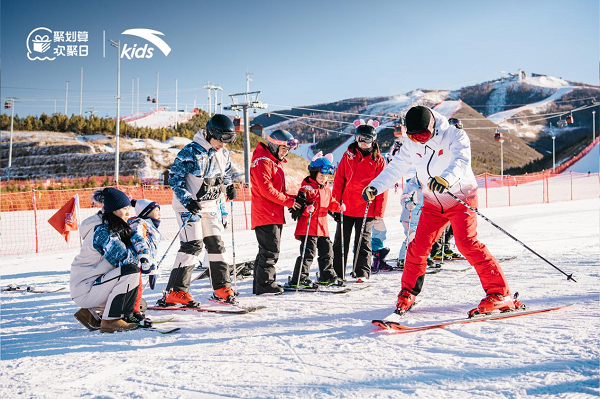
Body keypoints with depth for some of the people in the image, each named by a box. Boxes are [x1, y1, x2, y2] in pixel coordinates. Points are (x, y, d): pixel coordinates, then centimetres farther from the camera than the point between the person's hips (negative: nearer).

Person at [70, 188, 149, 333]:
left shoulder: (117, 230, 11)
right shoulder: (102, 232, -18)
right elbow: (122, 258, -26)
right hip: (84, 291, -10)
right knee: (131, 271, -26)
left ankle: (89, 313, 18)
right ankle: (110, 321, -17)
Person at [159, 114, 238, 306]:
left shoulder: (223, 153, 5)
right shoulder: (191, 152, -17)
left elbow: (225, 175, 21)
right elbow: (175, 178, -15)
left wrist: (229, 187, 0)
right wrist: (188, 200, -24)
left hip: (210, 205, 7)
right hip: (188, 204, -7)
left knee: (216, 243, 8)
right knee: (192, 245, -14)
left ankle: (222, 288, 19)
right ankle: (174, 292, -10)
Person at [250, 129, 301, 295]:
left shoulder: (275, 162, 21)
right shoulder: (262, 162, -12)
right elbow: (266, 189, -20)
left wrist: (294, 198, 7)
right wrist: (288, 201, -14)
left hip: (275, 215, 11)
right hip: (266, 214, -11)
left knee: (268, 250, 13)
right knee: (270, 251, -10)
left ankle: (261, 285, 19)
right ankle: (265, 284, -4)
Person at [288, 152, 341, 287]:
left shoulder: (326, 190, 15)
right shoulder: (306, 188, -10)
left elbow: (330, 203, 28)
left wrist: (338, 206, 9)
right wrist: (306, 209, -32)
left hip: (323, 227, 8)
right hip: (308, 228, -8)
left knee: (327, 251, 14)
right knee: (308, 252, -10)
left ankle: (327, 276, 28)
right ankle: (299, 278, -4)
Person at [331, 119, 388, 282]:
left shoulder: (378, 160, 2)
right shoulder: (348, 155, 6)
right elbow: (339, 180, 5)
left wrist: (379, 211, -5)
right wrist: (335, 203, -1)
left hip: (366, 208, -2)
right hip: (346, 206, 2)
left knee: (363, 241, 5)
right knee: (341, 240, 7)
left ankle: (362, 272, 14)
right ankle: (337, 272, 16)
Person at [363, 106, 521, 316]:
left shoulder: (454, 135, -19)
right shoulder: (412, 144, -2)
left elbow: (461, 160, -36)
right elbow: (395, 168, 3)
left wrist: (447, 178, -57)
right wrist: (375, 187, -11)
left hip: (461, 198, -5)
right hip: (433, 203, 5)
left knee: (467, 243, -21)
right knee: (419, 246, -1)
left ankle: (499, 293, -16)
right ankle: (408, 292, 21)